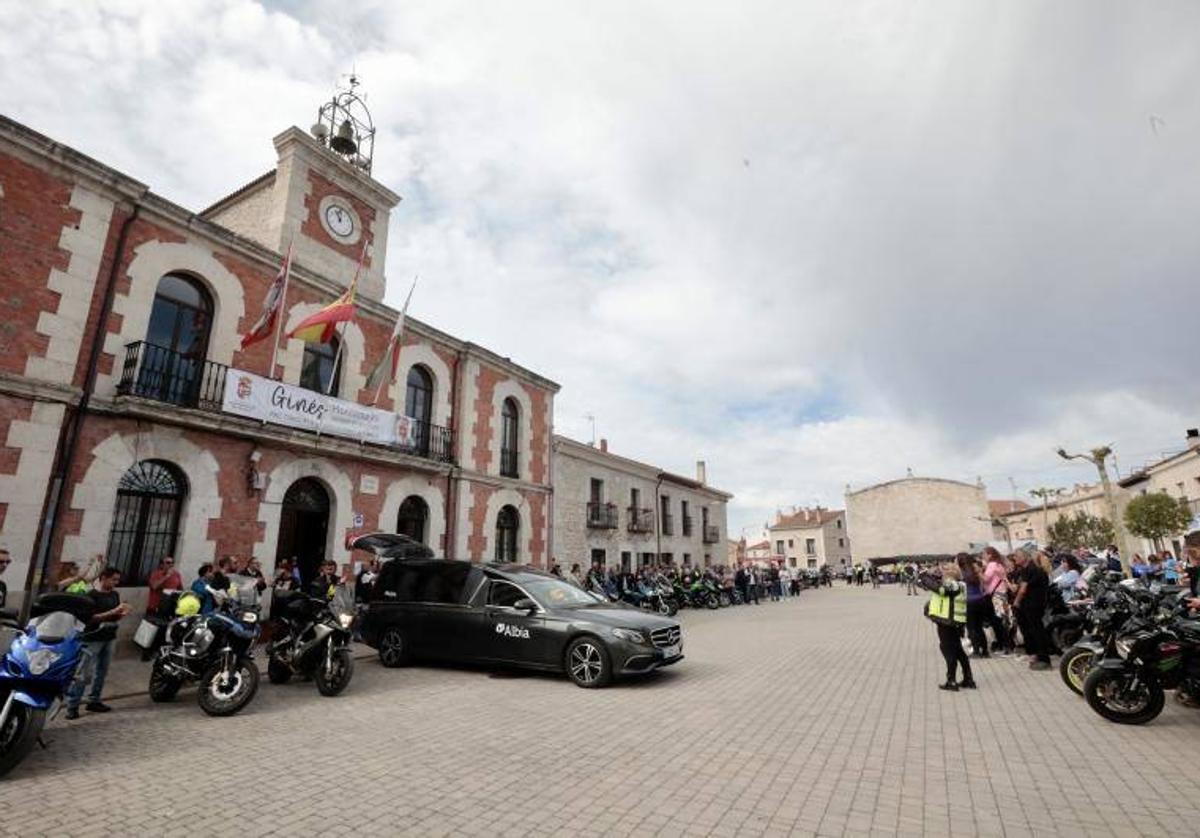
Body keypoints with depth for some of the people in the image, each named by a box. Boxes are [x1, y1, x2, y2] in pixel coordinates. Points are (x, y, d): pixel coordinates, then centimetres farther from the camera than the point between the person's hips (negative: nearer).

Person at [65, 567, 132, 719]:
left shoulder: (115, 595, 9)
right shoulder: (92, 595, -10)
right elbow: (91, 617, -17)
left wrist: (123, 613, -6)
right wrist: (113, 611, -23)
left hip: (110, 638, 6)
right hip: (93, 639, -6)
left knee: (101, 672, 11)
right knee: (84, 674, -5)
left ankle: (94, 701, 20)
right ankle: (72, 706, 2)